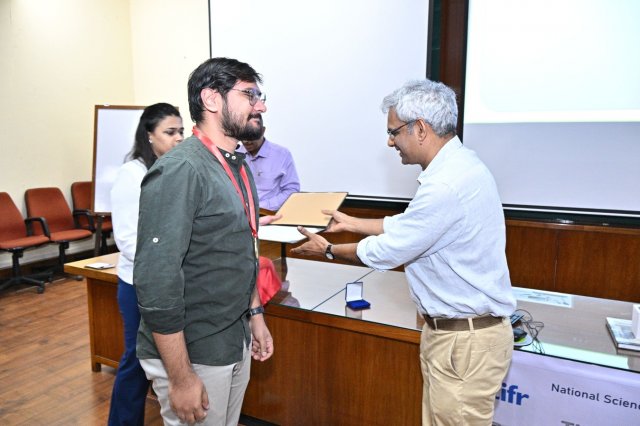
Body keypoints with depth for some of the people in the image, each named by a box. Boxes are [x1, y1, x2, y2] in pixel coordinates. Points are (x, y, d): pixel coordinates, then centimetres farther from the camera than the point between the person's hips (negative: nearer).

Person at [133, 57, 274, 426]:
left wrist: (255, 315, 14)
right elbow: (157, 282, -24)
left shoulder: (239, 166, 6)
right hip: (192, 353, -8)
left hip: (237, 342, 8)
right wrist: (181, 379, -21)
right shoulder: (180, 171, -21)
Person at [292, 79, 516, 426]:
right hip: (449, 329, 9)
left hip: (466, 340, -9)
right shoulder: (454, 166, 6)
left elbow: (386, 252, -18)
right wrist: (351, 223, 20)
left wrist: (328, 250, -2)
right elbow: (407, 226, 17)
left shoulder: (448, 185, -27)